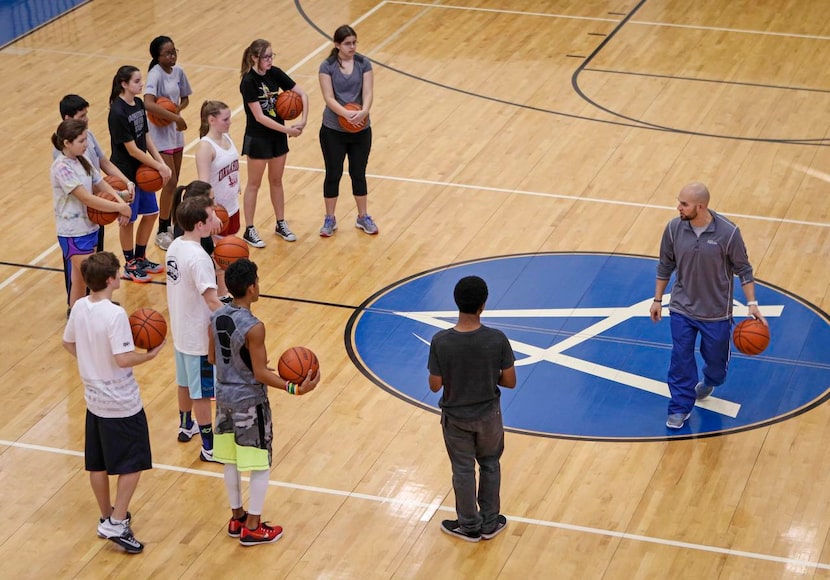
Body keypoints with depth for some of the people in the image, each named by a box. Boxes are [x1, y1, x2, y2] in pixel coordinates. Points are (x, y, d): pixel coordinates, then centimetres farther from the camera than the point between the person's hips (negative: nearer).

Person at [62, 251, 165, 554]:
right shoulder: (115, 315, -26)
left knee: (98, 464, 17)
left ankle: (107, 517, 32)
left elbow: (68, 343, 11)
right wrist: (150, 355, -11)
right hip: (122, 404, -8)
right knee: (132, 465, 5)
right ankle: (117, 524, 2)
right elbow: (123, 360, -27)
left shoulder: (79, 307, -2)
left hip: (94, 400, 8)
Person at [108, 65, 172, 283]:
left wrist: (162, 164, -3)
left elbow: (146, 138, 7)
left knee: (150, 213, 16)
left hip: (143, 169, 8)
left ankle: (140, 259, 33)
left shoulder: (138, 104, 2)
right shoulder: (118, 113, -23)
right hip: (125, 173, -8)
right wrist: (158, 167, -17)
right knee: (128, 219, 7)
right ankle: (130, 266, 22)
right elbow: (132, 149, -22)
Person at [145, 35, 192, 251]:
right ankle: (161, 233, 8)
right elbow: (148, 104, -36)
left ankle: (169, 225, 29)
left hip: (176, 132, 7)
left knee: (173, 182, 15)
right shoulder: (155, 74, -20)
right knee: (170, 182, -5)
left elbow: (185, 98, 15)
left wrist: (179, 108, -9)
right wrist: (175, 118, -31)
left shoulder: (178, 71, 2)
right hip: (160, 134, -7)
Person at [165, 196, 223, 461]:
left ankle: (186, 426, 46)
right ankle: (209, 448, 16)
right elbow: (212, 301, -30)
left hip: (181, 329, 8)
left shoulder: (175, 246, -1)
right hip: (199, 336, -8)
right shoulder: (198, 257, -28)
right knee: (202, 393, 4)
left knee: (186, 383, 27)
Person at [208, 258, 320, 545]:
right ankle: (252, 528, 14)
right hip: (250, 402, -7)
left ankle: (237, 518, 31)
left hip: (224, 397, 7)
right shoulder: (254, 327, -26)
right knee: (261, 465, 7)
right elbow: (261, 374, -22)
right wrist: (295, 389, -22)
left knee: (231, 461, 19)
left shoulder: (217, 317, -3)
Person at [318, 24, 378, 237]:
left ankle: (363, 217, 27)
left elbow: (368, 93, -10)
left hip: (361, 130, 2)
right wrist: (347, 114, -32)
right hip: (333, 131, -2)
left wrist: (363, 112, -30)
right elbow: (329, 98, -16)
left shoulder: (363, 64, -3)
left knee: (358, 174, 12)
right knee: (333, 174, 7)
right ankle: (329, 219, 22)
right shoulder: (327, 66, -9)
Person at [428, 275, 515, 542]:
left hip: (456, 418, -1)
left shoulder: (441, 341, -25)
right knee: (490, 465, 24)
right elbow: (510, 382, -13)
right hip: (488, 415, 1)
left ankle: (470, 526, 36)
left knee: (463, 470, 20)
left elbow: (435, 386, -15)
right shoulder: (497, 339, -24)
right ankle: (490, 523, 38)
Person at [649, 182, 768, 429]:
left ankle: (710, 381, 51)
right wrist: (658, 299, 8)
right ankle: (681, 408, 17)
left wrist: (752, 303, -13)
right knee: (680, 359, 1)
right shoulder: (674, 229, -13)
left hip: (716, 312, -1)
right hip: (682, 308, 1)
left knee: (715, 356, 17)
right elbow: (665, 266, 3)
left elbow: (743, 269, -9)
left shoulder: (728, 233, -22)